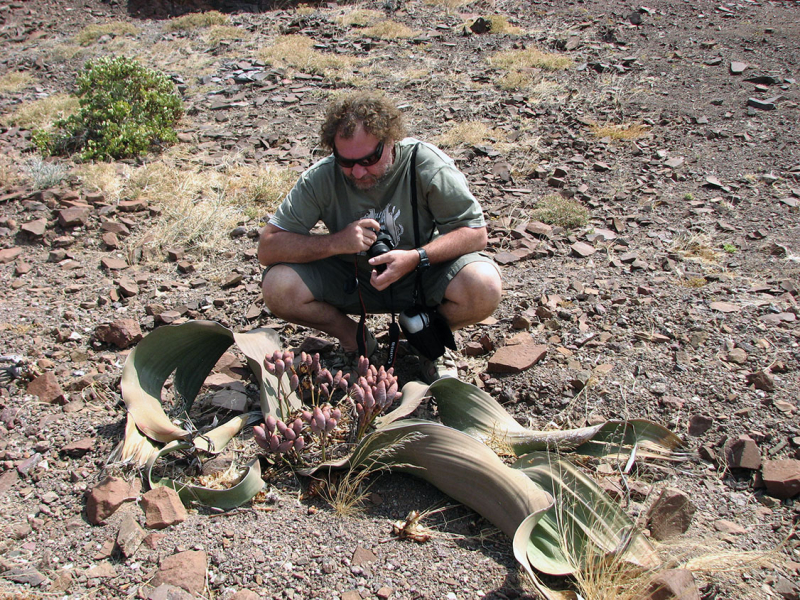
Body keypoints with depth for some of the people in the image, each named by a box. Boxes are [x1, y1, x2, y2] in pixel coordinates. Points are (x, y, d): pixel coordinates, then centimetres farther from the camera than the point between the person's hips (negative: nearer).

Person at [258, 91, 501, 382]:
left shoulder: (427, 165, -20)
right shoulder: (321, 178, -17)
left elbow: (476, 232, -16)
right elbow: (267, 248, -17)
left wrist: (416, 257, -32)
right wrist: (335, 242, -31)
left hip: (422, 273, -1)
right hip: (351, 278, 1)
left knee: (485, 288, -31)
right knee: (277, 287, -23)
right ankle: (353, 337, 5)